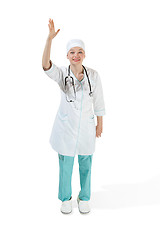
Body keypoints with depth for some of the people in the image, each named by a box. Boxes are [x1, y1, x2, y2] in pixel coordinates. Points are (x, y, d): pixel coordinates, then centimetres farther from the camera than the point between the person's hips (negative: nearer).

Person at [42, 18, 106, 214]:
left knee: (85, 164, 15)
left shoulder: (93, 75, -6)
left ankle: (84, 197, 37)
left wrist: (99, 124, 5)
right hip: (65, 127, -1)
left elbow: (98, 101, 2)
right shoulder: (62, 74, -9)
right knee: (65, 165, 12)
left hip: (86, 127, 1)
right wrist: (50, 38, -41)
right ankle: (65, 198, 36)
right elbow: (46, 65, -30)